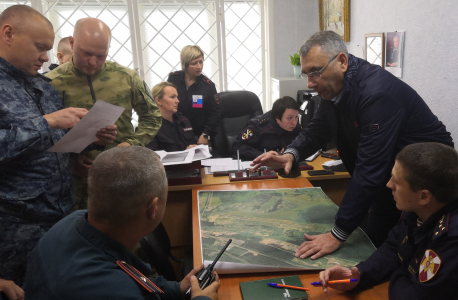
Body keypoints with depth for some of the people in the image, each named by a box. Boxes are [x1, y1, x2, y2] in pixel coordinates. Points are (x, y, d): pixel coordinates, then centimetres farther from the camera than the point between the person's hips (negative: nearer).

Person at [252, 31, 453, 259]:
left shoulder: (377, 93, -33)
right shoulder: (333, 87, -5)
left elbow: (369, 169, -36)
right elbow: (317, 130, 6)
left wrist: (338, 234, -34)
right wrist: (291, 154, -17)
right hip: (388, 179, 8)